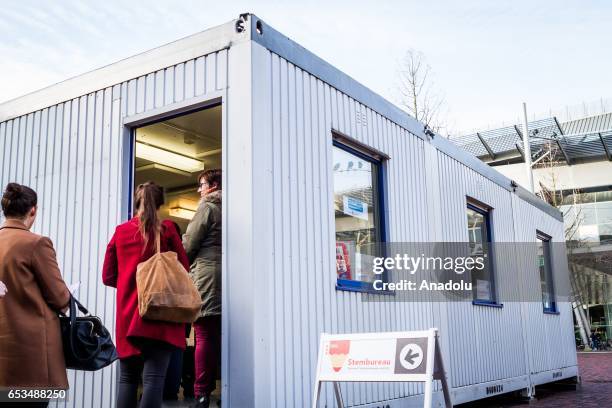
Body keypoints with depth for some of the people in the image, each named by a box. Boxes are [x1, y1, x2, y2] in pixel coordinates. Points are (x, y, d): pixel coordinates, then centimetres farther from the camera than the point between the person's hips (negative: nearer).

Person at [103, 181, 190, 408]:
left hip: (127, 317, 3)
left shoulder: (120, 232, 6)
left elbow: (108, 276, 10)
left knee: (127, 378, 11)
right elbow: (183, 270, 3)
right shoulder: (166, 229, -1)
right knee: (153, 378, -6)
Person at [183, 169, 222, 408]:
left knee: (204, 335, -8)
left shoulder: (207, 206, -2)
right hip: (224, 278, 7)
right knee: (221, 334, 9)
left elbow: (189, 244, -4)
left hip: (205, 275, -7)